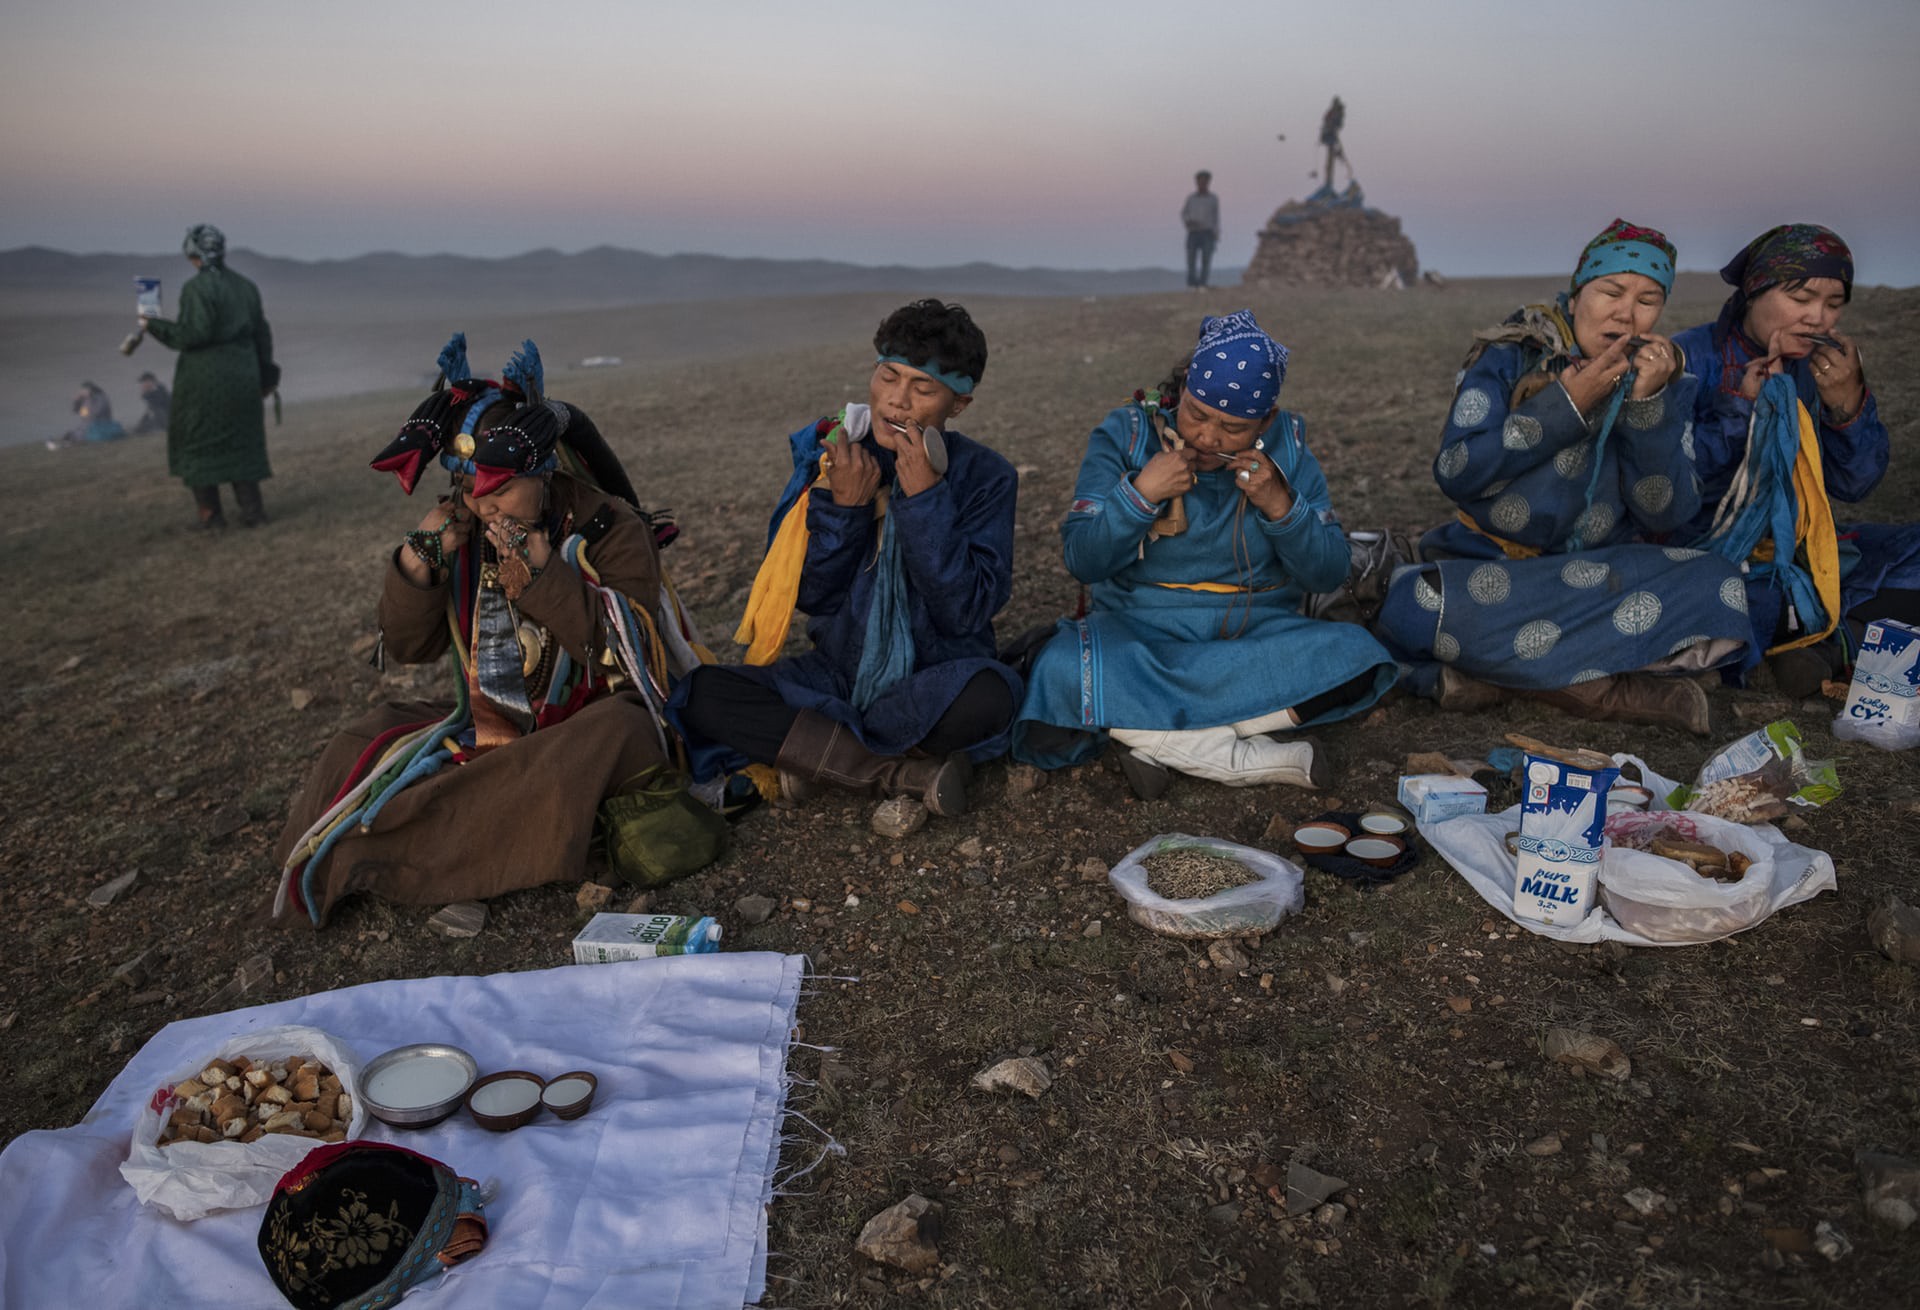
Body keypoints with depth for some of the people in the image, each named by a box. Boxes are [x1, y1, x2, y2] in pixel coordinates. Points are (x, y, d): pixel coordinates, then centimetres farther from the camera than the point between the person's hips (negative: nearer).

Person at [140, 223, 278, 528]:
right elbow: (261, 333, 9)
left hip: (204, 379, -6)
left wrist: (155, 326, -6)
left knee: (198, 444, 7)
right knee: (240, 443, 13)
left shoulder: (196, 287, -13)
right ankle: (252, 509, 6)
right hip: (242, 375, 6)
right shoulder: (245, 286, 7)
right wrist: (264, 375, 17)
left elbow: (195, 333, -20)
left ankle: (210, 514, 7)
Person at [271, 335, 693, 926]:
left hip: (592, 718, -5)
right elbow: (406, 648, 5)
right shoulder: (463, 531, 1)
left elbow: (634, 651, -20)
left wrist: (546, 580, -29)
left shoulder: (609, 528, -10)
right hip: (488, 723, 5)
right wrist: (419, 560, -13)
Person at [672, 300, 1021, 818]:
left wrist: (925, 499, -22)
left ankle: (808, 753, -18)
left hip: (932, 683, -3)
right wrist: (844, 506, -18)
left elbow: (968, 613, -16)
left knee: (988, 696, -37)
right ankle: (912, 775, -23)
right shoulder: (828, 456, -1)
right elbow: (810, 597, -3)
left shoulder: (983, 477, -7)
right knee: (703, 694, -20)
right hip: (839, 674, 3)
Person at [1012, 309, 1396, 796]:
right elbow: (1082, 561, -9)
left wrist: (1280, 506, -16)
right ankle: (1258, 760, -28)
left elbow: (1329, 573, -1)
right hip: (1139, 629, -1)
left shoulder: (1287, 446, 1)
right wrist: (1140, 494, -22)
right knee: (1064, 671, -34)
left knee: (1354, 656, -28)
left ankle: (1156, 737, -23)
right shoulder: (1126, 433, -4)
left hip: (1256, 634, 2)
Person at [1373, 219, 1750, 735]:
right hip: (1488, 565, -3)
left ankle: (1497, 671, -26)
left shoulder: (1666, 377, 4)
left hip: (1607, 571, 3)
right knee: (1416, 605, -35)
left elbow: (1668, 515, -4)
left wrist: (1648, 402, -16)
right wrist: (1566, 406, -18)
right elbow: (1454, 473, -14)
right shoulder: (1509, 355, -4)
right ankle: (1612, 690, -27)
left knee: (1719, 588, -24)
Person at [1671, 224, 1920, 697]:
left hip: (1798, 549, 6)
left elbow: (1854, 485, 8)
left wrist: (1848, 404, -8)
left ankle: (1832, 645, -24)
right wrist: (1741, 408, -22)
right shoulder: (1692, 360, -8)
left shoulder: (1824, 366, 8)